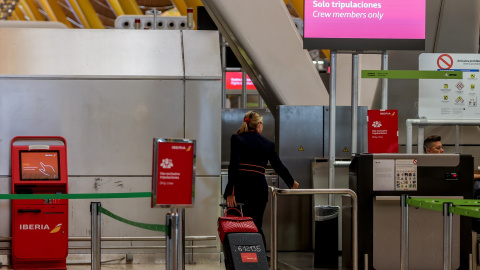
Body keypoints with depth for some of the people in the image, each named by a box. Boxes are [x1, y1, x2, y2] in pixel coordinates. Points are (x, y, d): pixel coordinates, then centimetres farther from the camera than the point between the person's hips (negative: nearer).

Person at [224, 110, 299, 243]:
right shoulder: (268, 143, 12)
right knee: (256, 227, 11)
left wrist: (230, 192, -11)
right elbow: (279, 167, 20)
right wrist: (292, 183, 38)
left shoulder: (237, 139, 3)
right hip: (260, 188, 3)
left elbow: (234, 166, -8)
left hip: (240, 187, -3)